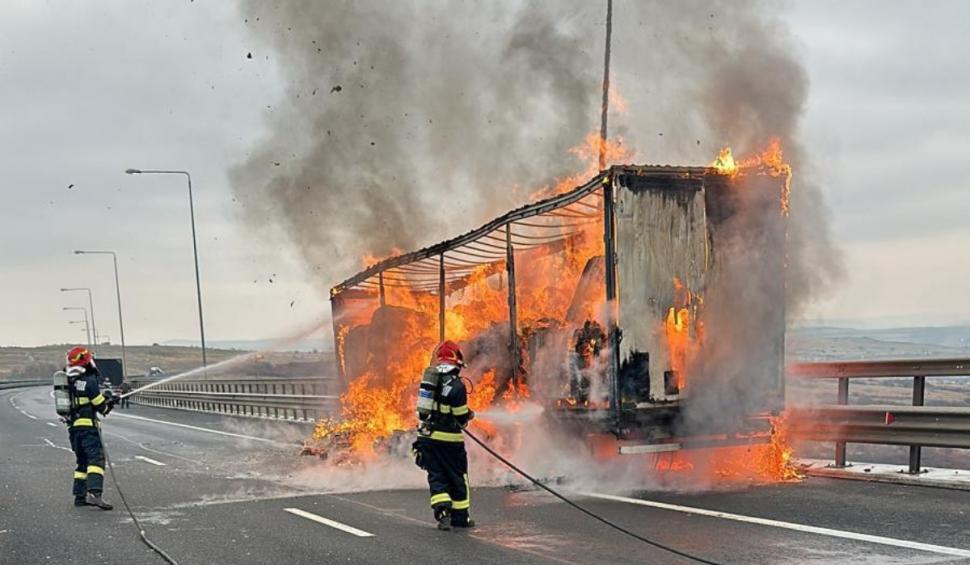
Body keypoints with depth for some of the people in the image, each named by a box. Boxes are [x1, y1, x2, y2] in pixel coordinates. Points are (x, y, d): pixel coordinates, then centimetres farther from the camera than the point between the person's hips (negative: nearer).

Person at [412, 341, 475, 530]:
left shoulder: (429, 378, 5)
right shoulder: (456, 386, -16)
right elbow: (461, 419, -14)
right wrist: (468, 415, 9)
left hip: (427, 436, 5)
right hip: (448, 439, -5)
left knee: (436, 476, 8)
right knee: (457, 477, 10)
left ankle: (442, 512, -10)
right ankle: (459, 517, 18)